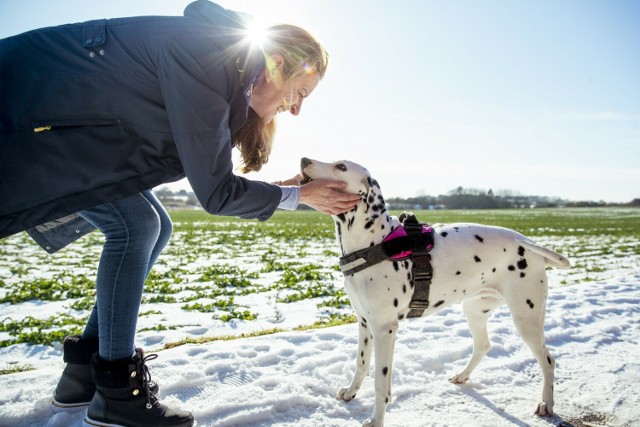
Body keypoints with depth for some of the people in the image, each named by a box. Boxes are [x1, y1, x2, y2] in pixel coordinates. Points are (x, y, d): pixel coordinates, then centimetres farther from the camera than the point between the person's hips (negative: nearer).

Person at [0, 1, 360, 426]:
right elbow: (215, 192, -26)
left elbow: (210, 178, 7)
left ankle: (85, 368, 12)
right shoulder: (206, 55, -28)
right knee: (134, 224, -17)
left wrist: (278, 188, 2)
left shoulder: (229, 75, 1)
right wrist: (296, 195, -15)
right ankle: (116, 391, -5)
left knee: (154, 226, 3)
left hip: (71, 131, 9)